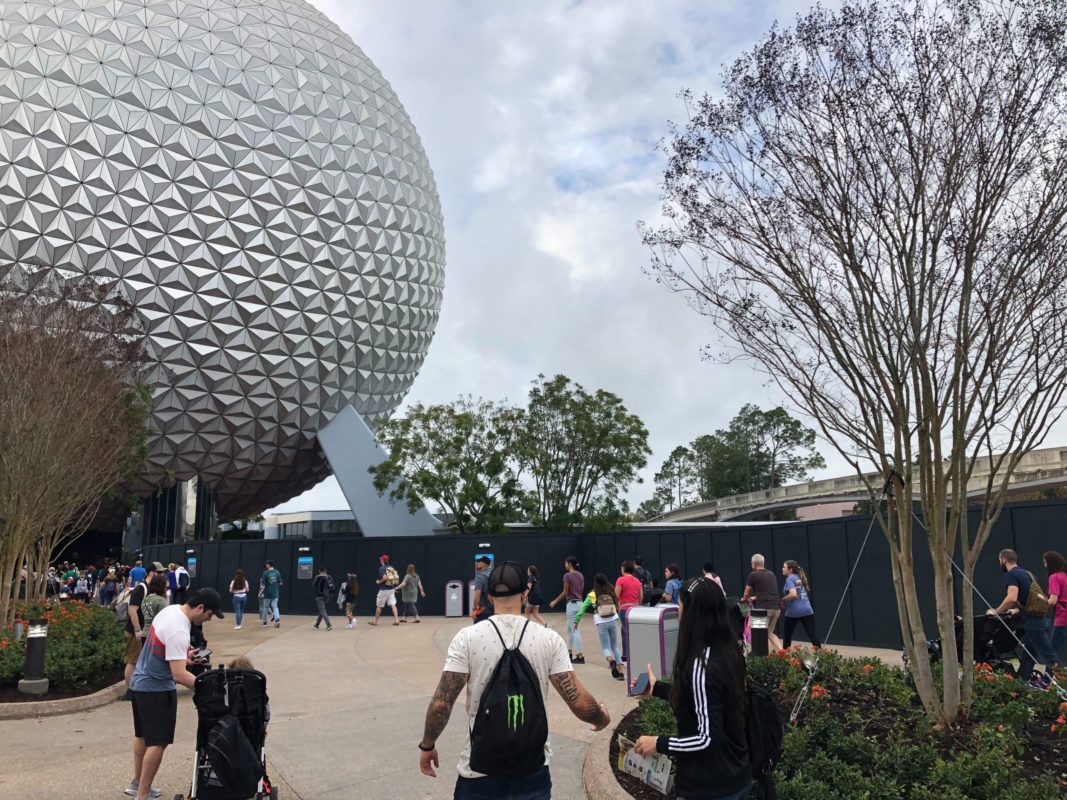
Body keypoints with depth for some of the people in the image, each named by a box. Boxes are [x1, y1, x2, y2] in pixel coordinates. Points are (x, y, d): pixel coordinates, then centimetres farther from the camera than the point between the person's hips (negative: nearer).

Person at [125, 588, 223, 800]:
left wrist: (182, 655, 15)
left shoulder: (171, 609, -1)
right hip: (157, 689, -10)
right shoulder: (179, 631, -29)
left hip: (140, 682, 10)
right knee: (158, 743, -4)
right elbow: (179, 675, -32)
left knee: (143, 735, 22)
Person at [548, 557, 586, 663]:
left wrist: (555, 602, -2)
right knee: (570, 628, 19)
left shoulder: (567, 575, -13)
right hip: (579, 603, 8)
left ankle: (580, 656, -4)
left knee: (575, 630, -4)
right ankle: (569, 653, 25)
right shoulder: (580, 575, 9)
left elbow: (565, 592, -12)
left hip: (572, 604, -8)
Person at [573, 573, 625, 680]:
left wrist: (576, 621, 7)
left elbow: (582, 608, -2)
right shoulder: (611, 592, 3)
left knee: (606, 647, 6)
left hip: (601, 623, -2)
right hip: (613, 621, 2)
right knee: (615, 646, 15)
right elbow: (617, 605, 9)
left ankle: (612, 661, -27)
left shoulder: (592, 595, -2)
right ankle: (619, 671, 8)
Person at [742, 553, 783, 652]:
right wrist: (754, 598, 48)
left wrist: (745, 599, 37)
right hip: (776, 608, 6)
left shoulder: (753, 575, 1)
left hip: (764, 608, -6)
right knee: (770, 633, 18)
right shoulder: (771, 574, 20)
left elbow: (746, 594, 14)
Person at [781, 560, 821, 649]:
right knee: (812, 634, -1)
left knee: (787, 635, 12)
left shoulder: (789, 579, -9)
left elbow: (793, 594, -24)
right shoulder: (800, 577, 14)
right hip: (807, 610, 6)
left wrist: (784, 599, -8)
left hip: (793, 612, -6)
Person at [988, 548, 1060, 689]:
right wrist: (1017, 610, 33)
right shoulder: (1026, 573, 19)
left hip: (1033, 622, -10)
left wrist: (996, 611, -12)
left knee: (1050, 659, -8)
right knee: (1028, 655, 17)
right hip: (1040, 618, 10)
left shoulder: (1011, 575, -11)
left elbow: (1012, 598, -25)